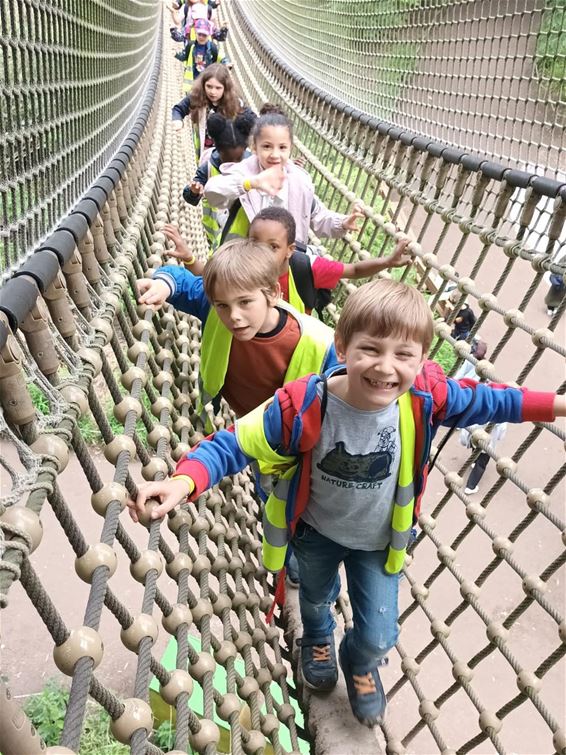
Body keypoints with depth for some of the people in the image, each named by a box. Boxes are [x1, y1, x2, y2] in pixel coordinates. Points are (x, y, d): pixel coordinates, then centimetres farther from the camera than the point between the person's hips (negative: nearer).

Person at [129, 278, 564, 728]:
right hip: (317, 530, 0)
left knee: (378, 636, 14)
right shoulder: (305, 406, -39)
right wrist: (184, 482, -50)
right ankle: (318, 641, 72)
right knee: (317, 597, 31)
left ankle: (361, 664, 56)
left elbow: (481, 401, -8)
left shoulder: (426, 395, -30)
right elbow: (234, 445, -33)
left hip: (379, 540, 1)